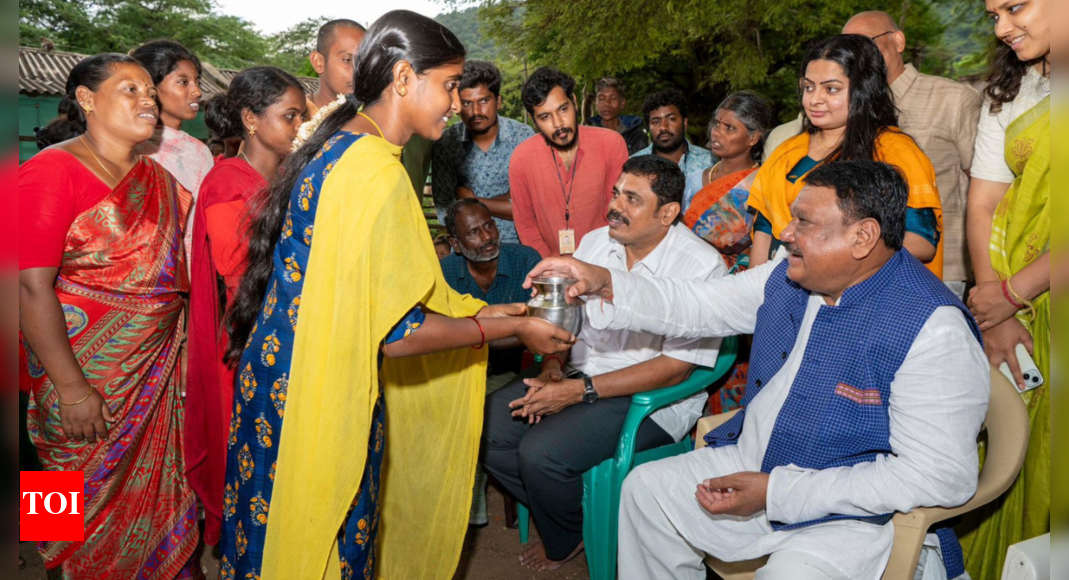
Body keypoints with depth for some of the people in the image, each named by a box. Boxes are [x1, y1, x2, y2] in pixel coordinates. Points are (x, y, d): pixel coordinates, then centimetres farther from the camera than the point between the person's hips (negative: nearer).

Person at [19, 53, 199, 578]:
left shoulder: (156, 177, 8)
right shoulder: (53, 170, -13)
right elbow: (32, 286, -18)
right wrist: (70, 387, -20)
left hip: (156, 372, 6)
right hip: (85, 379, -6)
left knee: (153, 488, 17)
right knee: (94, 502, 10)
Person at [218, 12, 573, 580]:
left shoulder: (336, 145, 7)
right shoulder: (377, 172, -23)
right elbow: (397, 334, -23)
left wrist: (475, 313, 14)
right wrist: (510, 328, -10)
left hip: (279, 377, 9)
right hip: (318, 401, -9)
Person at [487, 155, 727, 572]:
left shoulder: (701, 266, -16)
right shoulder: (596, 242, 6)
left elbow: (675, 369, -19)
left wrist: (581, 391, -22)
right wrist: (552, 369, -10)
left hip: (651, 398, -7)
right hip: (578, 373, 7)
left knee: (541, 452, -25)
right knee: (486, 425, -9)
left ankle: (566, 543, 9)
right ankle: (558, 516, 13)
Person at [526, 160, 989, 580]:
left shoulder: (934, 329, -25)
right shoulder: (791, 275, -1)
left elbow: (942, 476, -27)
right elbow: (697, 306, 7)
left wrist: (776, 492, -26)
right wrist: (604, 285, -11)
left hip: (855, 512, -7)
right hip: (756, 466, 8)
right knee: (646, 488, 12)